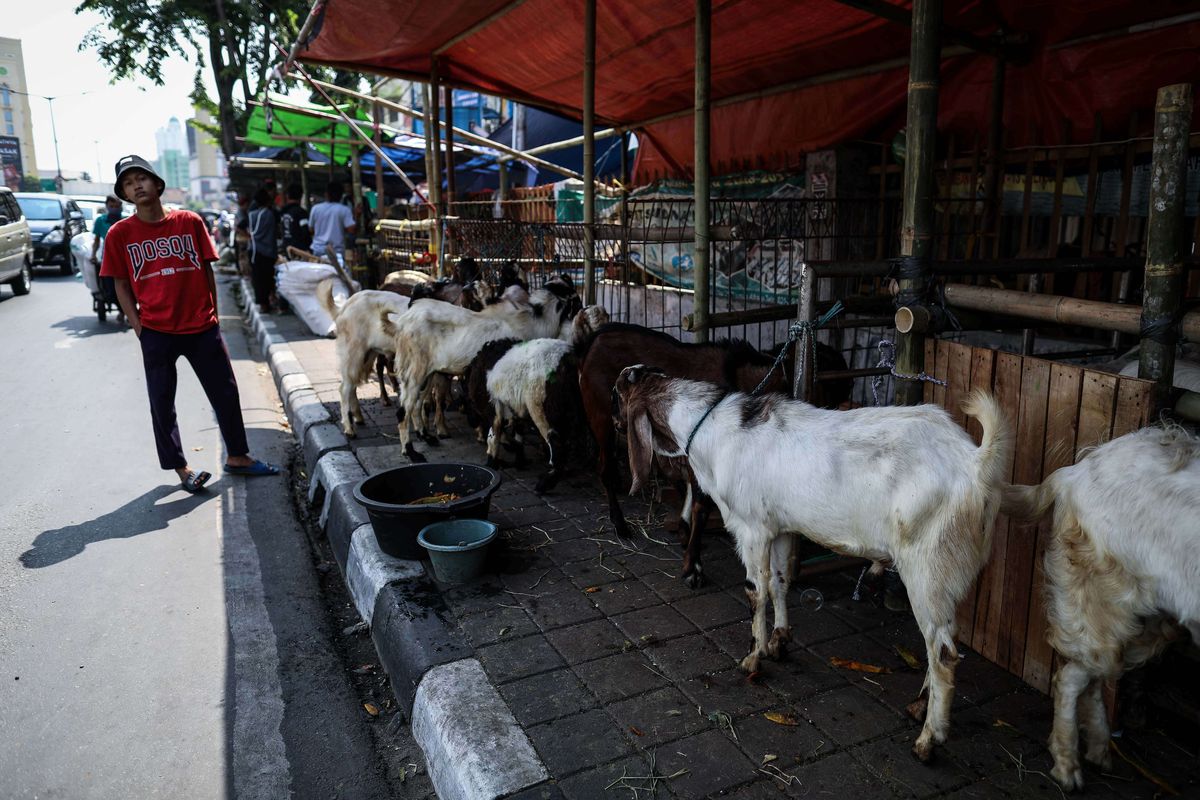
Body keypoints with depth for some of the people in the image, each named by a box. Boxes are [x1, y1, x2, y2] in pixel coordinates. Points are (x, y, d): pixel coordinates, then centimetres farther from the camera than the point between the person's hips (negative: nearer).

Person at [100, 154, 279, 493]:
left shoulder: (189, 222, 1)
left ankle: (237, 456, 25)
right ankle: (180, 467, 23)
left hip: (202, 327, 1)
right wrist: (138, 327, -3)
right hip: (156, 332, -1)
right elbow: (122, 285, 5)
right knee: (162, 403, 7)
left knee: (226, 392, 9)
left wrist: (213, 315, 4)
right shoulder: (120, 233, -1)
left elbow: (206, 270, 6)